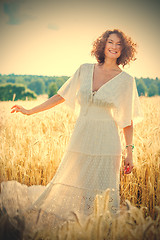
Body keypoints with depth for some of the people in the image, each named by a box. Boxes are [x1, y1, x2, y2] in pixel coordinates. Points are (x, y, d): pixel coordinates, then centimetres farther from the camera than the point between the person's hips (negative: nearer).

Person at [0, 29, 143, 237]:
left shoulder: (126, 80, -1)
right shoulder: (85, 70, 6)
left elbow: (128, 120, 3)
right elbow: (62, 96, 13)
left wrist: (130, 152, 0)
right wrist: (30, 111, 13)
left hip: (106, 144, -2)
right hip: (81, 140, 2)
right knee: (64, 188, 8)